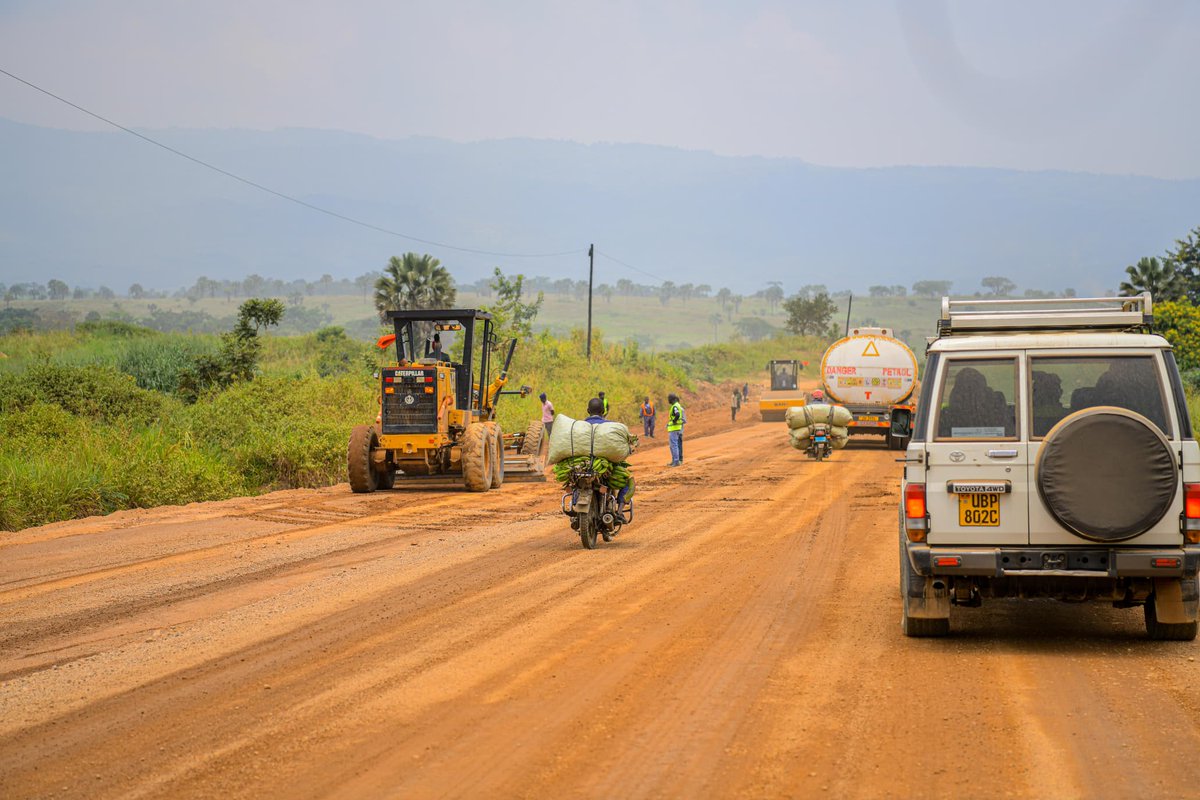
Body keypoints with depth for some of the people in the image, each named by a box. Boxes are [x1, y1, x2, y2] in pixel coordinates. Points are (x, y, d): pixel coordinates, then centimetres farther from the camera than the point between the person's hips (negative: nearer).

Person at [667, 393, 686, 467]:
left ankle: (675, 461, -12)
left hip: (674, 428, -10)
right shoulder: (679, 406, 14)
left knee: (673, 445, -9)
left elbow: (677, 415, -34)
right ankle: (680, 460, 18)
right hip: (680, 428, 10)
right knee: (678, 444, 13)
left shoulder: (675, 407, -17)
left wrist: (674, 421, -21)